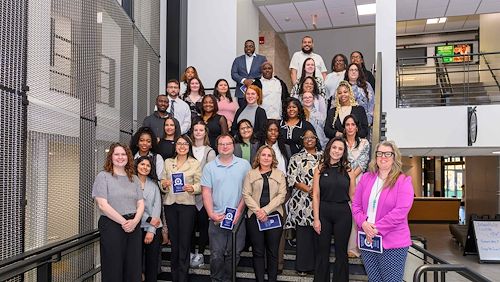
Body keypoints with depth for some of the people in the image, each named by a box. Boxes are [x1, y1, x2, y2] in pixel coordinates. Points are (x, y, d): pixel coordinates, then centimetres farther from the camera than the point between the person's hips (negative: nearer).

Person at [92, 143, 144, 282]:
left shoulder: (134, 179, 14)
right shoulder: (103, 176, -1)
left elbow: (141, 204, 8)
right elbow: (102, 204, -11)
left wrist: (134, 221, -11)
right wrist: (123, 222, -14)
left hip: (133, 226, 5)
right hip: (111, 226, -4)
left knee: (134, 269, 7)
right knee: (113, 269, 2)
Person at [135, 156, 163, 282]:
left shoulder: (154, 184, 9)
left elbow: (157, 206, 2)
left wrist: (151, 230, -7)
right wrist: (149, 219, -14)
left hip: (154, 229, 3)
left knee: (153, 261, 6)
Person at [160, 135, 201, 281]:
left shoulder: (195, 163, 3)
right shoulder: (168, 162, 11)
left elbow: (200, 185, -2)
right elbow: (162, 181, 10)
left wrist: (192, 188, -22)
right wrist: (164, 185, -12)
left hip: (187, 204, -3)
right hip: (170, 204, 3)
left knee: (184, 242, -1)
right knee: (174, 240, 10)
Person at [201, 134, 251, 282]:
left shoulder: (244, 165, 3)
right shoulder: (209, 167, 4)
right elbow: (206, 192, 1)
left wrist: (239, 211, -6)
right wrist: (211, 214, -10)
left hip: (238, 217, 0)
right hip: (216, 218, 0)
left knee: (233, 254, 8)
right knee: (216, 255, 3)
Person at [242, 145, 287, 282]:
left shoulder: (280, 174, 10)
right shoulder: (251, 174, 9)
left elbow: (281, 195, 0)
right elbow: (246, 195, 1)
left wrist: (266, 210, -11)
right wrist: (258, 211, -12)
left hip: (274, 215, 0)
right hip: (255, 216, 0)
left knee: (273, 251, 4)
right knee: (258, 251, 3)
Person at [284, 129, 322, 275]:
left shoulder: (323, 156, 13)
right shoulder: (296, 158, 5)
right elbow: (292, 178, -3)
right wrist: (308, 189, -14)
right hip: (303, 202, -2)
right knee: (303, 234, 1)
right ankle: (303, 266, 11)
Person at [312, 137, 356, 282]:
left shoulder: (348, 170, 3)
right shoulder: (320, 169, 2)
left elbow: (353, 195, 5)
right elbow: (316, 195, -2)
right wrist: (316, 219, -7)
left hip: (343, 213, 0)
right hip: (324, 212, 0)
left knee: (341, 251, 10)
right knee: (322, 251, 9)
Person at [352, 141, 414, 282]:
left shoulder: (403, 181, -6)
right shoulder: (366, 178, 9)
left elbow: (401, 211, -16)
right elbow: (356, 204, 8)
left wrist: (377, 228, -18)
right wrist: (363, 223, -10)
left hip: (393, 243, -4)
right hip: (367, 240, 4)